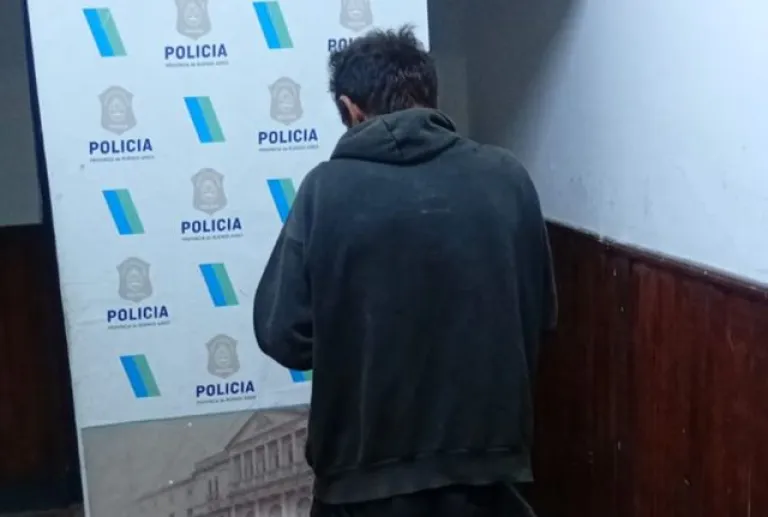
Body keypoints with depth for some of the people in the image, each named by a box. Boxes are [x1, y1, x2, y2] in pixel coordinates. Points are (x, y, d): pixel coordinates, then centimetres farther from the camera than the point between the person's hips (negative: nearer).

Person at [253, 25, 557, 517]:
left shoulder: (329, 187, -12)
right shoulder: (506, 176, -5)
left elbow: (282, 333, -11)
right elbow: (541, 314, 3)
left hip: (368, 463, -2)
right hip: (485, 448, 2)